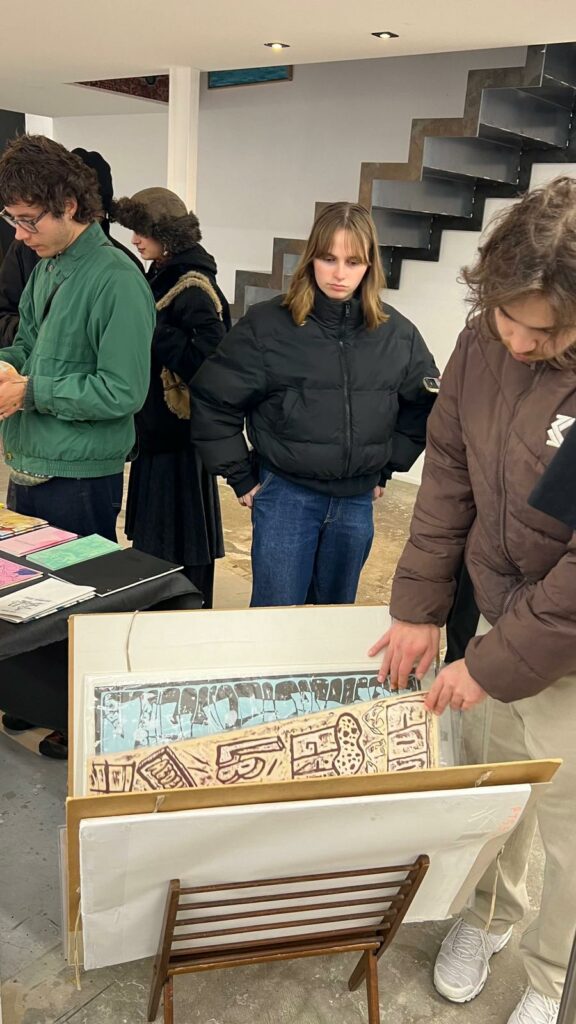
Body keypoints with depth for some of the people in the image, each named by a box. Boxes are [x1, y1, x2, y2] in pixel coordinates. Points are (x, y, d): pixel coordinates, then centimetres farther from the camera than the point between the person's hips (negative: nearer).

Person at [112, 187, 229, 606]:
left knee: (180, 543, 1)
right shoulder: (164, 275, 11)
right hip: (157, 426, 10)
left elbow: (208, 359, -25)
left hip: (180, 432, -10)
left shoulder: (193, 287, -17)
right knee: (154, 529, 19)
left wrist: (151, 327, -22)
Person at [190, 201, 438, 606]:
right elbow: (213, 400, -5)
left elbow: (423, 405, 13)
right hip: (285, 496, -3)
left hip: (357, 501, 3)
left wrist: (388, 467, 9)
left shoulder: (397, 333, -1)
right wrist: (240, 476, -4)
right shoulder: (267, 324, -10)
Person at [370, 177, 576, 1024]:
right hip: (499, 619, 5)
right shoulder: (486, 342, -9)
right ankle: (489, 915, 52)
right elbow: (448, 473, 0)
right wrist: (419, 605, 1)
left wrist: (495, 665, -15)